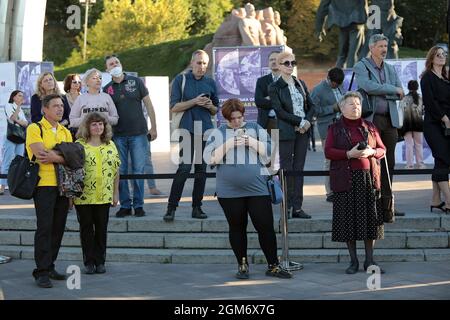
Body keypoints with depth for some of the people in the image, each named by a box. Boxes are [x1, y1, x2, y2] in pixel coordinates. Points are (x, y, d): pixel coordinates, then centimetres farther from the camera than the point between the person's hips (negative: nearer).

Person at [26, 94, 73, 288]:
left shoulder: (65, 132, 16)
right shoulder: (35, 129, -2)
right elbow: (40, 154, -16)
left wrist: (53, 156, -11)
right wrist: (62, 156, -8)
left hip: (63, 185, 6)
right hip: (44, 184, -6)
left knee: (58, 228, 8)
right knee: (45, 227, -9)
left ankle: (49, 266, 18)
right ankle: (41, 272, -6)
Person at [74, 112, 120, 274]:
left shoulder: (110, 145, 8)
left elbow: (116, 170, 11)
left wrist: (115, 193, 9)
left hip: (104, 197, 3)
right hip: (83, 197, -3)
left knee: (101, 229, 8)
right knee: (86, 229, 6)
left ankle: (100, 261, 17)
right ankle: (89, 262, 14)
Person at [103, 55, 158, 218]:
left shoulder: (136, 82, 3)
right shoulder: (107, 89, 6)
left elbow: (148, 104, 5)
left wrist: (153, 127, 1)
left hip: (138, 133, -1)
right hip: (118, 135, 1)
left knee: (138, 170, -1)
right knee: (120, 172, 3)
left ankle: (138, 205, 7)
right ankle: (125, 205, 11)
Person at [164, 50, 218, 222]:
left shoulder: (211, 83, 14)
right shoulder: (181, 80, 3)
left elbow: (216, 110, 20)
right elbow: (174, 107, -2)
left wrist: (210, 106, -2)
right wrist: (195, 101, -12)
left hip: (206, 130, 4)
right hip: (188, 129, -4)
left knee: (202, 170, 5)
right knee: (185, 167, -13)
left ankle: (197, 207, 13)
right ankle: (171, 207, -9)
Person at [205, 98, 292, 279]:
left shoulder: (256, 129, 10)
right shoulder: (218, 134, 6)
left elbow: (270, 151, 5)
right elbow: (211, 158, -2)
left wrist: (252, 142, -9)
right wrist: (229, 144, -13)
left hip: (257, 189, 0)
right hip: (229, 191, 0)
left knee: (266, 227, -1)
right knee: (237, 228, 8)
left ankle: (273, 266, 9)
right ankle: (242, 265, 21)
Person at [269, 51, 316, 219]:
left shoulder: (300, 84, 14)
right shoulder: (274, 87, -2)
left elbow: (311, 106, 14)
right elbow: (279, 111, -10)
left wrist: (307, 121, -5)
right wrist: (300, 121, -13)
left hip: (303, 131, 5)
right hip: (286, 132, -5)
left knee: (299, 169, 4)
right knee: (287, 169, -4)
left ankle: (297, 207, 7)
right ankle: (286, 207, 0)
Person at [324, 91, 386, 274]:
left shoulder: (370, 127, 12)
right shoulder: (335, 129, 5)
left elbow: (382, 149, 12)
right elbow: (328, 152, -3)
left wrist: (371, 152, -10)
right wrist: (349, 154, -16)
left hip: (368, 177, 2)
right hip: (345, 180, -2)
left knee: (370, 217, 2)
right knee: (348, 218, -1)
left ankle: (369, 260, 11)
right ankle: (353, 261, 10)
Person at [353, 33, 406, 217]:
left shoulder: (390, 69, 18)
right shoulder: (361, 67, 1)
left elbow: (400, 95, 8)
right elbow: (367, 86, -19)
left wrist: (379, 91, -7)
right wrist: (392, 89, -11)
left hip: (390, 120, 6)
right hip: (370, 120, -6)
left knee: (389, 162, 6)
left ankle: (386, 203, 11)